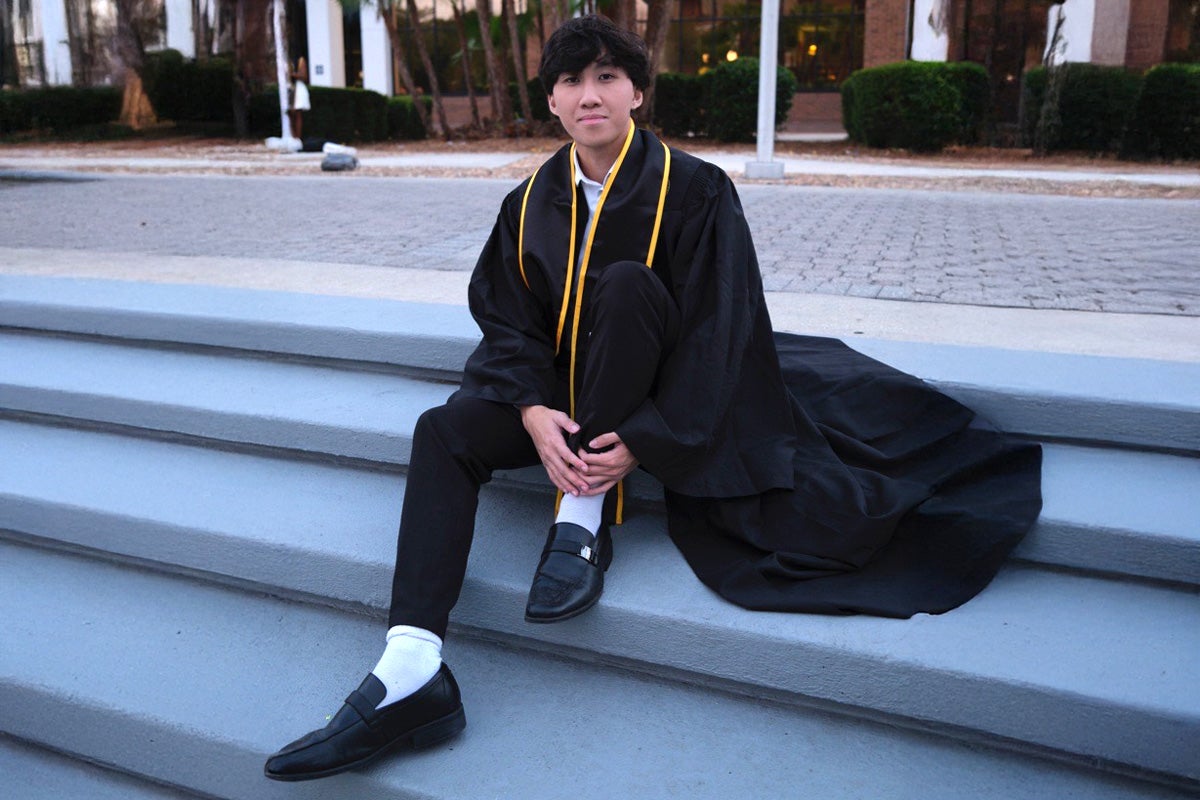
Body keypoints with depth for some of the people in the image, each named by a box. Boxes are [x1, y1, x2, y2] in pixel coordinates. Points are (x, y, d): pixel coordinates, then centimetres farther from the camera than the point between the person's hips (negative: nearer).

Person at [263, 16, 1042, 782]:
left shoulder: (693, 189, -10)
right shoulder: (532, 201, 3)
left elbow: (716, 328, -15)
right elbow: (505, 317, -2)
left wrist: (645, 440, -24)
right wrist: (532, 410, -22)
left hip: (655, 400, -3)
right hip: (560, 394, 4)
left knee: (626, 282, -30)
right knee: (444, 431, -21)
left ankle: (584, 521, -26)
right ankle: (412, 675, -32)